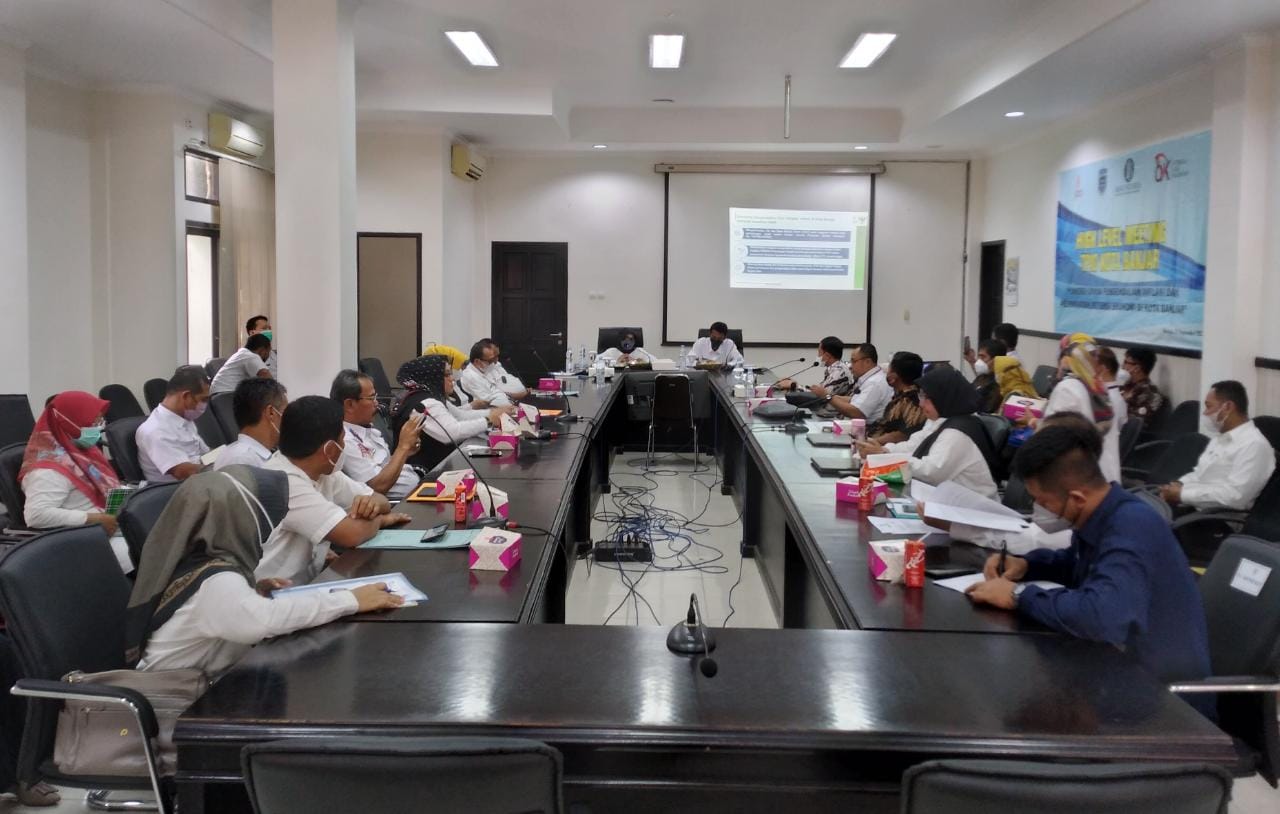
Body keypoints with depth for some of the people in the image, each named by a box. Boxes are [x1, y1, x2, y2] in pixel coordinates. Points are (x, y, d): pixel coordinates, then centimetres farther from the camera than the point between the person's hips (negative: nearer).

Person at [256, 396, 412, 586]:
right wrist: (378, 519, -8)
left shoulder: (322, 471, 3)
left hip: (308, 583, 7)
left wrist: (371, 503, -13)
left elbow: (382, 502, 8)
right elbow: (352, 534, -27)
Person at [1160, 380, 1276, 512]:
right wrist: (1179, 485, 3)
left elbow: (1235, 496, -22)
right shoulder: (1221, 437, 19)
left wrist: (1182, 494, -18)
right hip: (1189, 507, 9)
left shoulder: (1254, 445, -12)